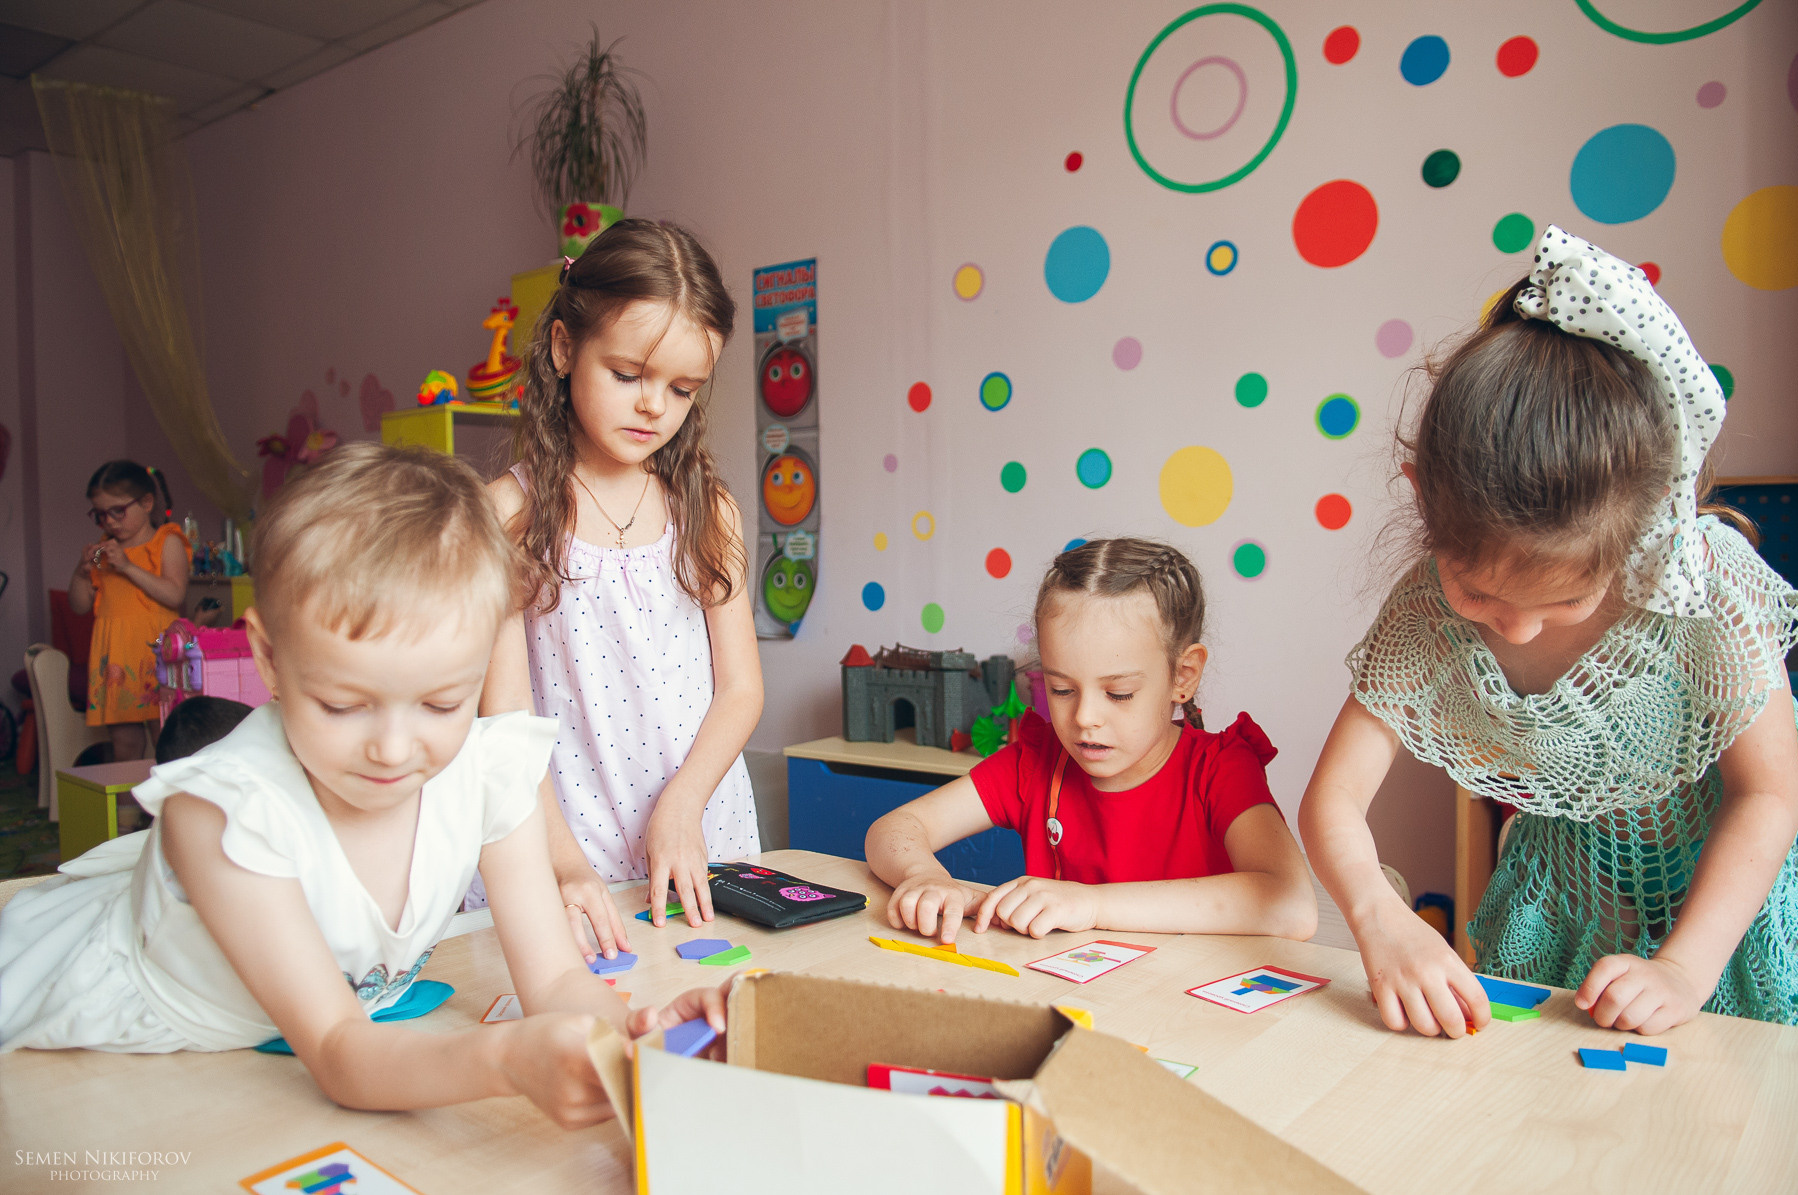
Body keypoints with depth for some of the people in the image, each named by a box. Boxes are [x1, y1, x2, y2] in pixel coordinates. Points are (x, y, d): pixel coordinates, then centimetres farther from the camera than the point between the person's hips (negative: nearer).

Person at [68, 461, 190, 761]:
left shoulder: (167, 542, 0)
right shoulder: (103, 549, 15)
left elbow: (175, 595, -15)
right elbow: (80, 605, 16)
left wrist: (128, 567, -16)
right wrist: (82, 570, 0)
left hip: (155, 649, -5)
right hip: (113, 652, 5)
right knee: (124, 741, 7)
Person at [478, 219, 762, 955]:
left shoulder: (708, 512, 5)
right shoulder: (508, 513, -4)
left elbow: (740, 687, 5)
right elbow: (505, 709, -8)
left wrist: (681, 805, -10)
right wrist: (564, 861, -18)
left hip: (701, 839, 2)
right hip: (560, 852, -2)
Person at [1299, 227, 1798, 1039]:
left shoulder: (1704, 581, -30)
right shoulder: (1426, 616, -25)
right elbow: (1333, 797, -24)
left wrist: (1685, 967, -30)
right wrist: (1378, 917, -44)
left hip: (1726, 880, -1)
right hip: (1568, 886, 2)